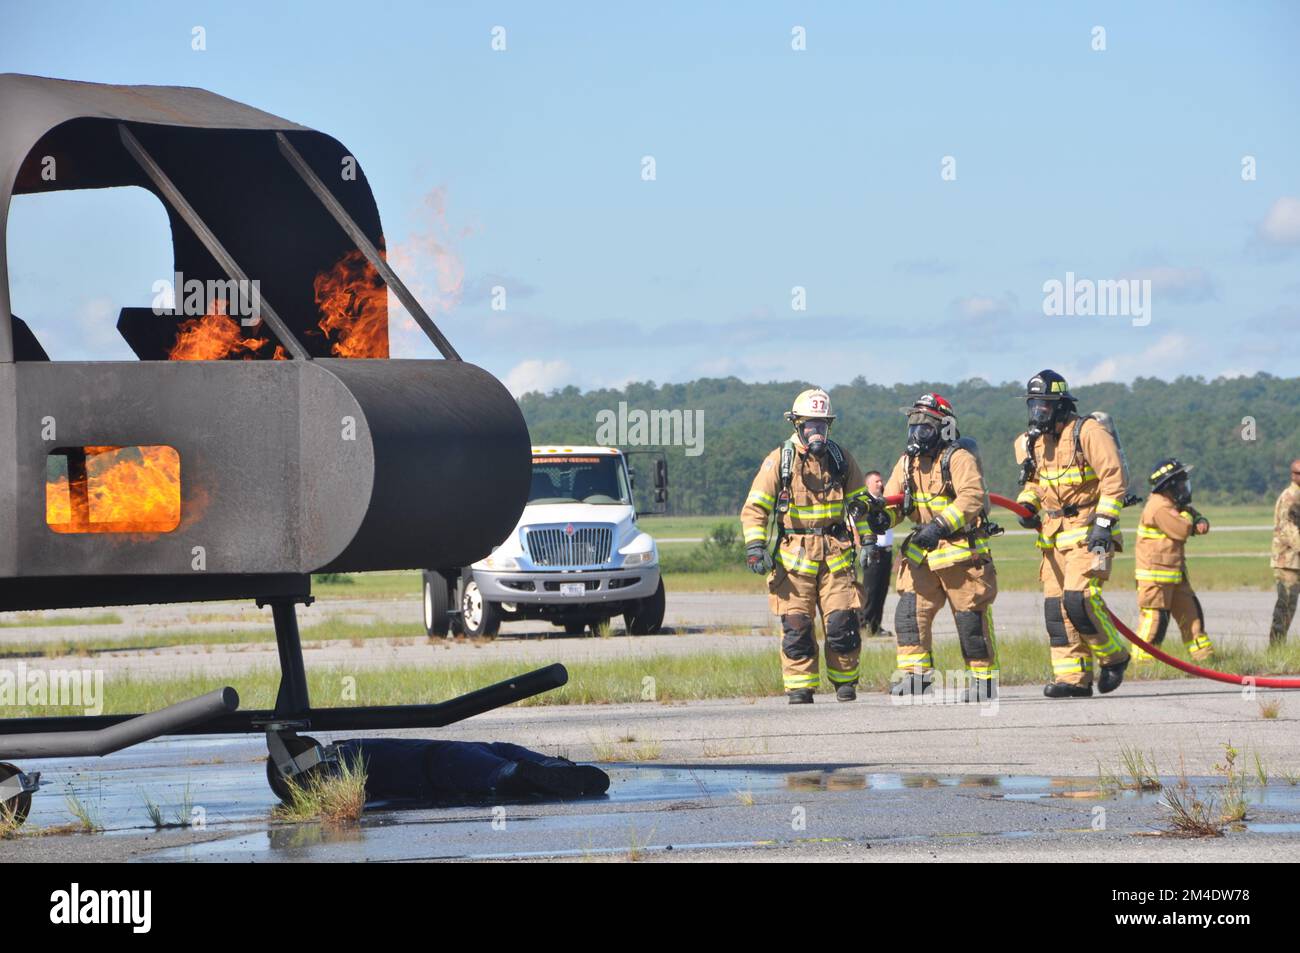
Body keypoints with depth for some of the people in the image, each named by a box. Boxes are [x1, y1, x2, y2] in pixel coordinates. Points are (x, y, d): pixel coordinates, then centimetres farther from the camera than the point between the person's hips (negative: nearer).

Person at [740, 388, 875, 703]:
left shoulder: (841, 459, 10)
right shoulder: (779, 461, 1)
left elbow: (860, 502, 17)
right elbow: (754, 508, -1)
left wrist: (868, 540, 7)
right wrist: (754, 546, -13)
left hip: (835, 555, 2)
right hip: (793, 556, -2)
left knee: (842, 623, -4)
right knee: (796, 627, -5)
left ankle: (845, 680, 13)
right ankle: (799, 687, 4)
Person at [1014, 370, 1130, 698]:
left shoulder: (1088, 432, -10)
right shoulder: (1031, 442, 13)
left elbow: (1114, 479, -13)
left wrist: (1104, 524, -19)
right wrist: (1027, 505, 6)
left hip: (1088, 532, -8)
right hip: (1053, 535, 8)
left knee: (1079, 597, -20)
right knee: (1056, 605, 1)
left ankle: (1113, 656, 1)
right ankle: (1073, 679, 4)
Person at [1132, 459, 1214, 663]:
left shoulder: (1174, 504, 14)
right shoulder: (1159, 507, -18)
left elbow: (1195, 517, 19)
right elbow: (1182, 530, -22)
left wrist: (1201, 523, -6)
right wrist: (1186, 515, -2)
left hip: (1175, 573, 10)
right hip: (1155, 573, -10)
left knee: (1189, 611, 13)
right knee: (1155, 616, -10)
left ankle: (1203, 653, 19)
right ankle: (1142, 657, -5)